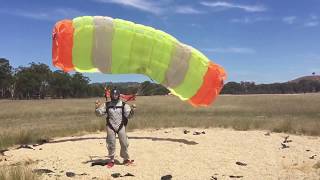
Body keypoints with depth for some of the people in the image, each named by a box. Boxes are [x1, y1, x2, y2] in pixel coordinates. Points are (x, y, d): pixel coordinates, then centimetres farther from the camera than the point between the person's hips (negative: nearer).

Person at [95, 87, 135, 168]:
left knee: (124, 143, 5)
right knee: (111, 144, 7)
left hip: (121, 126, 0)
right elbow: (99, 113, 5)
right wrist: (97, 107, -12)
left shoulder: (123, 105, 2)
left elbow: (128, 115, -4)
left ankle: (126, 159, 22)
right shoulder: (107, 105, 5)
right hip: (110, 126, 0)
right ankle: (111, 160, 21)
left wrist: (131, 110, -23)